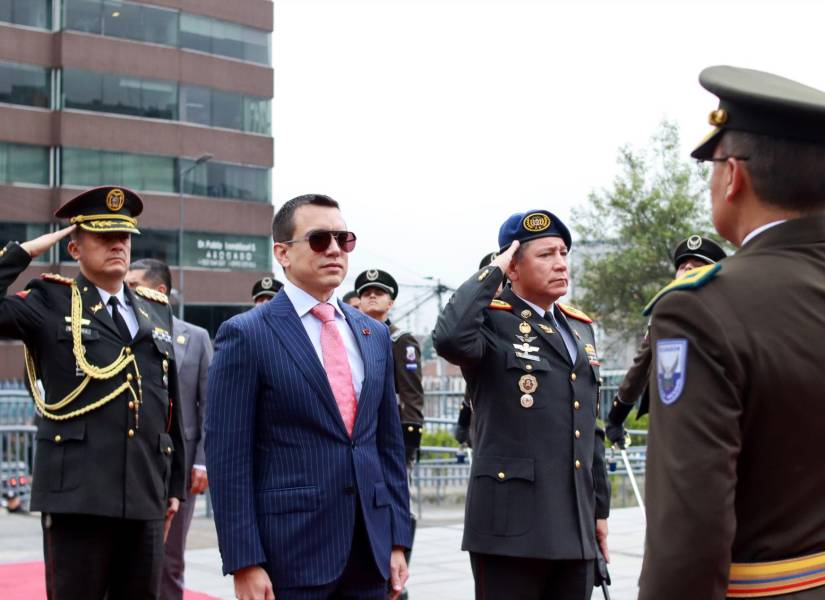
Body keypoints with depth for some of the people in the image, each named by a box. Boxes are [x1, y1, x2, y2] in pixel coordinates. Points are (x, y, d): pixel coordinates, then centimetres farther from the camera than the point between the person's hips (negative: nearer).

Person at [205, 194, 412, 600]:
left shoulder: (374, 335, 13)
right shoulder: (246, 335, -5)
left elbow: (389, 444, 14)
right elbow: (228, 456, -9)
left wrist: (398, 540, 8)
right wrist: (244, 563, -14)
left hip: (370, 552, 5)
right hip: (288, 554, -5)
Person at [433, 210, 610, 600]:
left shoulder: (580, 328, 18)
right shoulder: (493, 322, -3)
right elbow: (449, 338, -28)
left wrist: (600, 507, 19)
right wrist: (491, 272, -14)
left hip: (576, 526, 7)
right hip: (512, 524, -7)